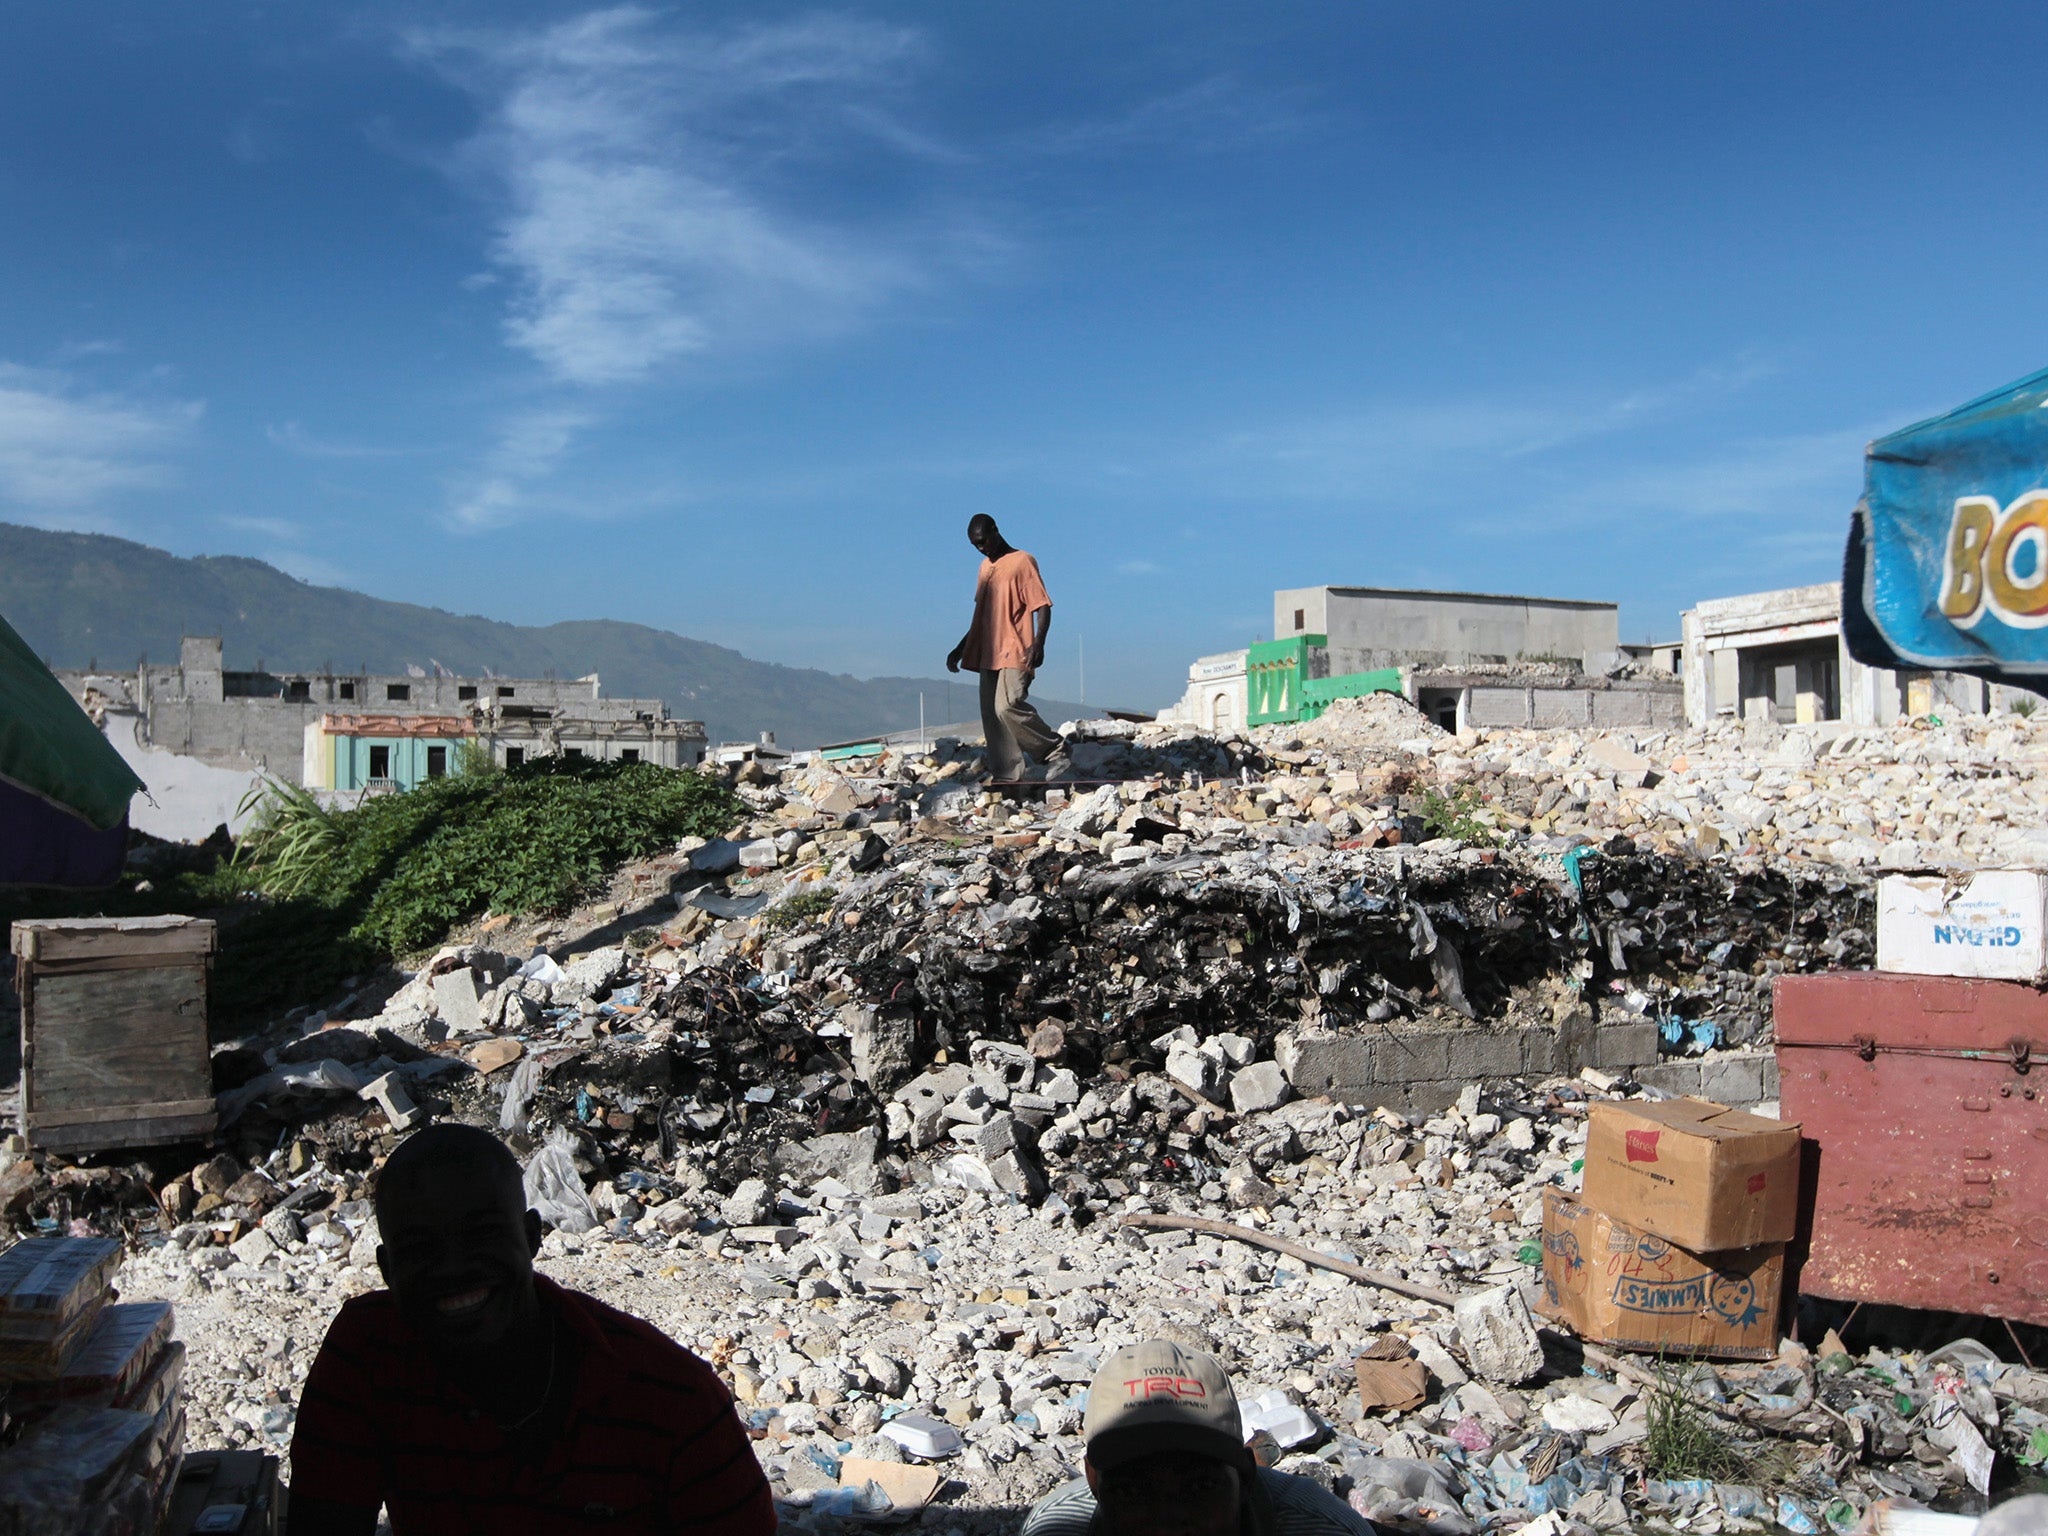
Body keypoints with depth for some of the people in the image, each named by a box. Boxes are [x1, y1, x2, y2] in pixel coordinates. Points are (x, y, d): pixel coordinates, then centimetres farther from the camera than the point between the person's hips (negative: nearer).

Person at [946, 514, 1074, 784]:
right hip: (987, 655, 8)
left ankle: (1058, 753, -8)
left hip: (1015, 653, -8)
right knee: (991, 715, 0)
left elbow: (1042, 605, -9)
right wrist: (960, 649, 26)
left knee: (1008, 706, -22)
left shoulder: (1022, 562, -3)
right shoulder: (986, 566, 20)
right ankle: (1007, 777, 2)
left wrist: (1038, 642, -25)